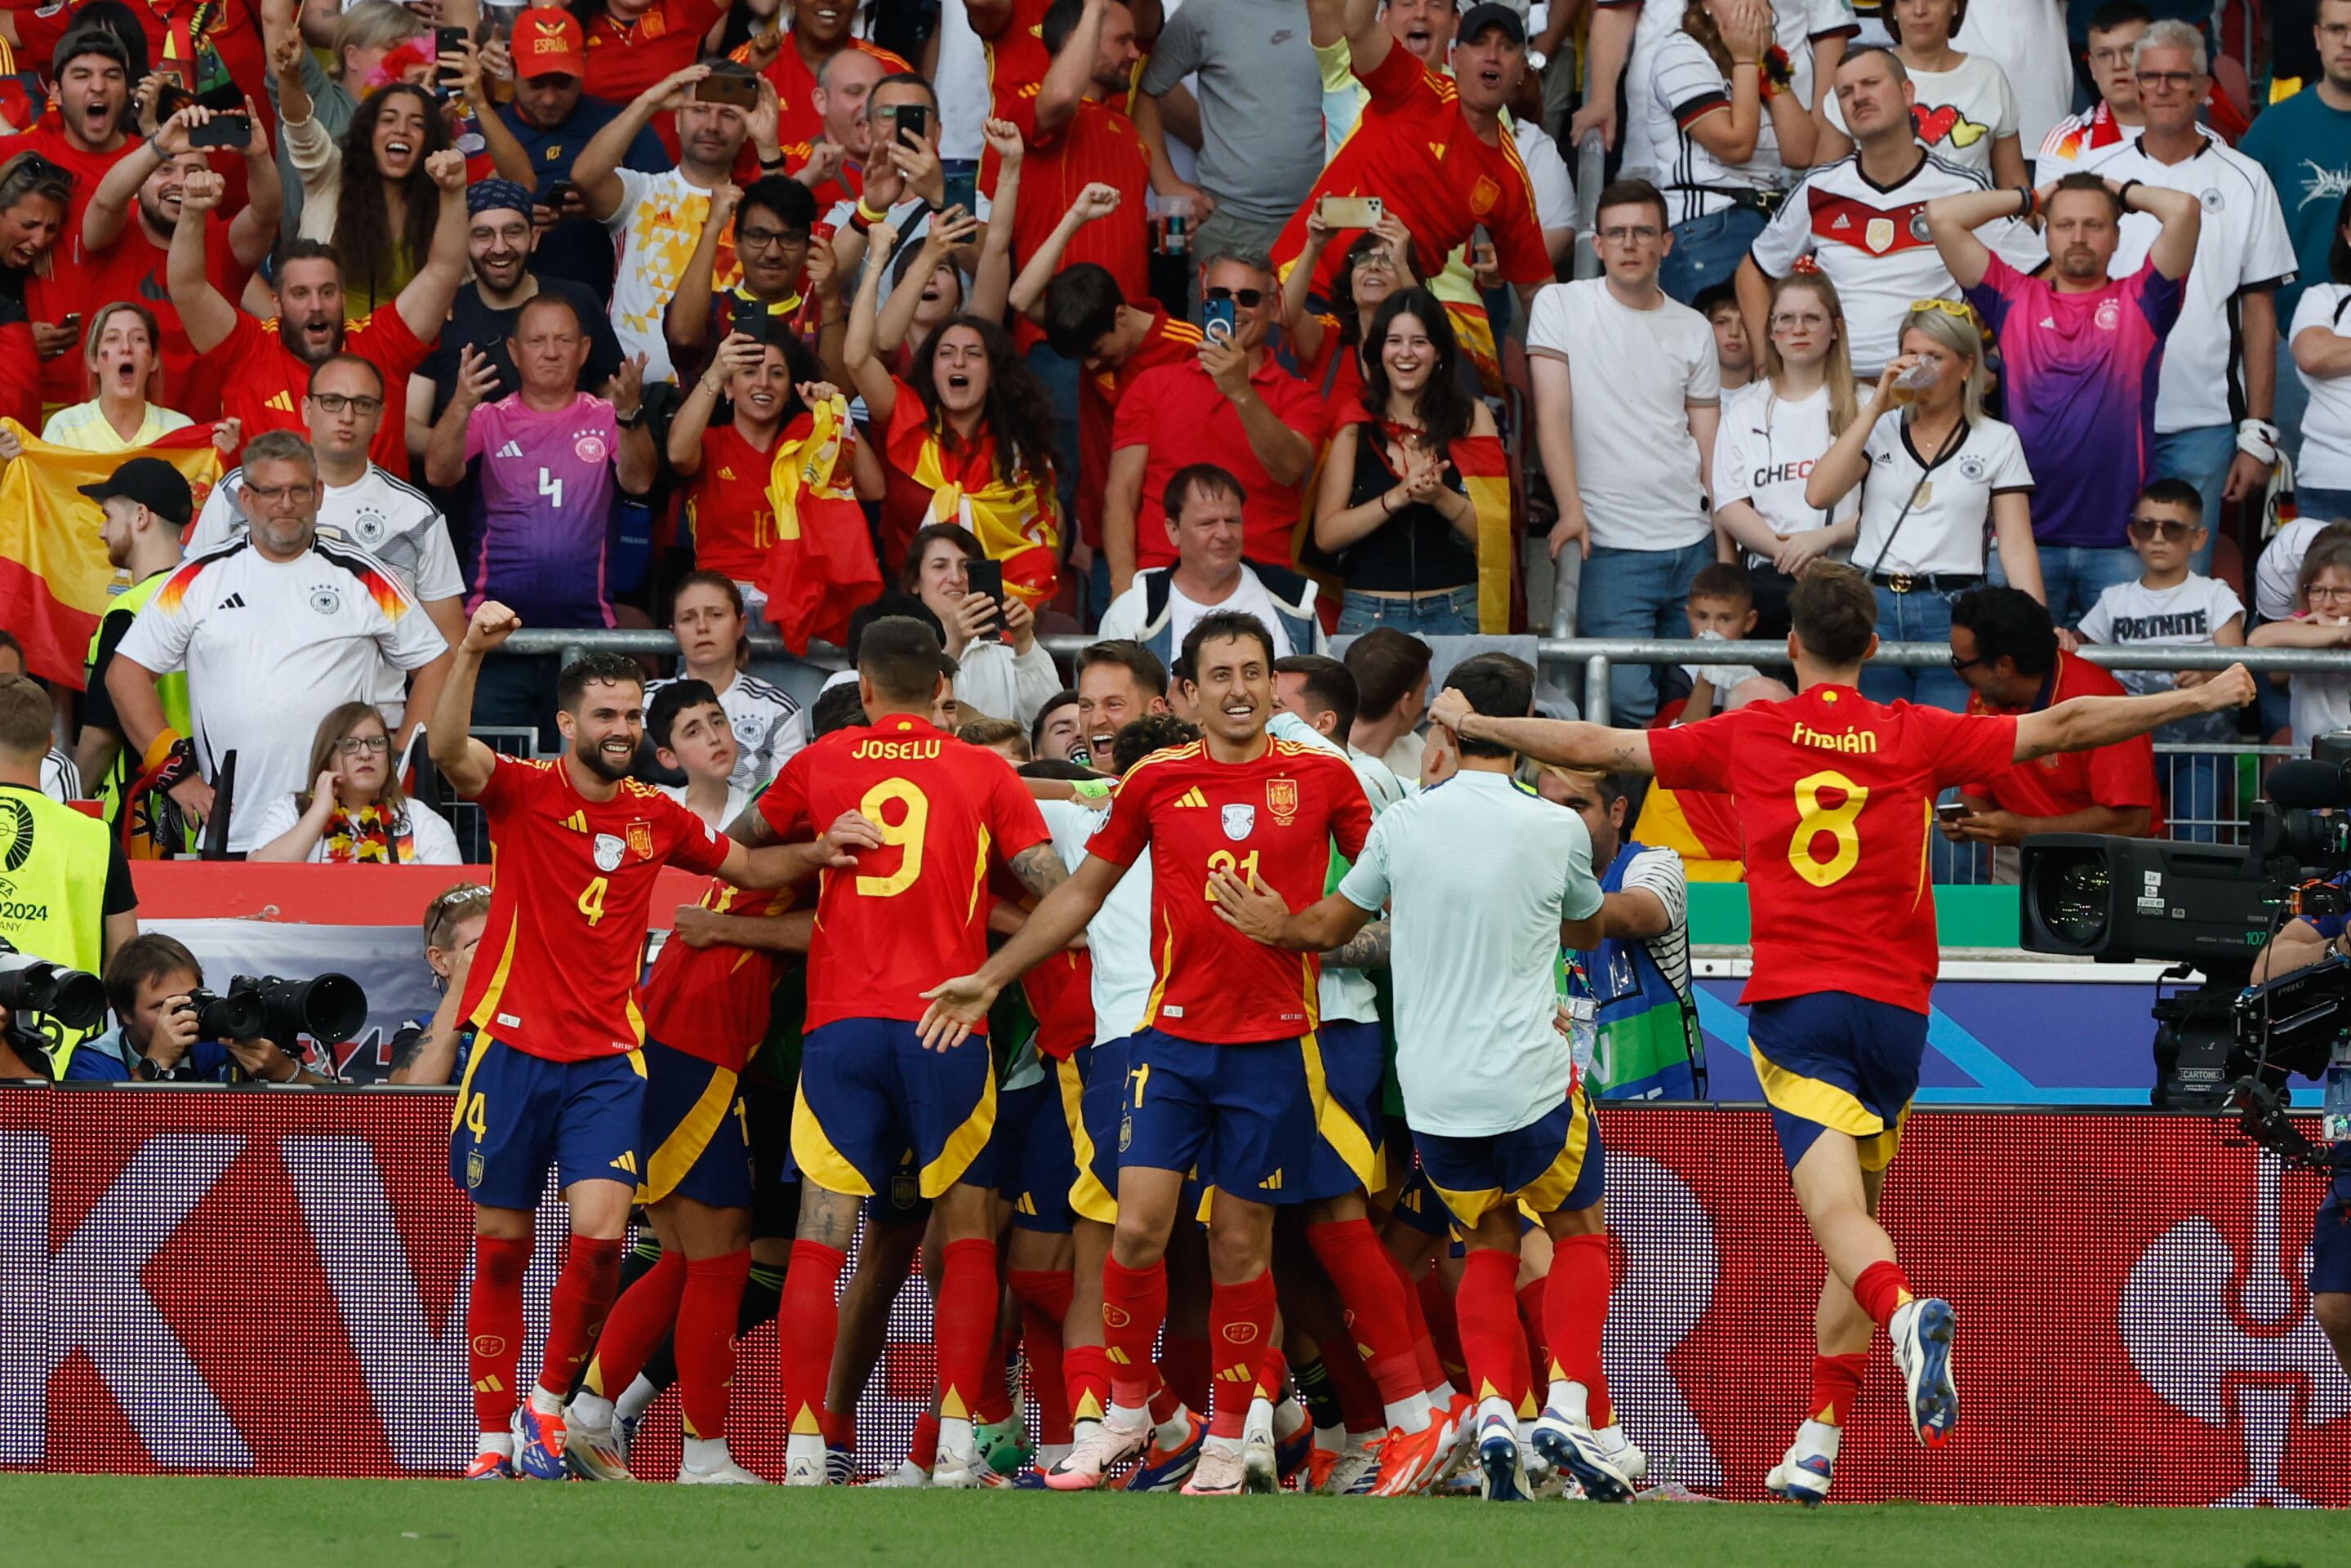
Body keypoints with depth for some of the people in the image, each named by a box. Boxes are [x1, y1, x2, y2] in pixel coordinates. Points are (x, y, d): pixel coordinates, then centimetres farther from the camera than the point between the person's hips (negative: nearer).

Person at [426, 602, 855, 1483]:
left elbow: (748, 867, 23)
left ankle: (550, 1406, 3)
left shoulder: (656, 818, 9)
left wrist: (816, 854, 3)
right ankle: (495, 1439, 12)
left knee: (600, 1234, -16)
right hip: (513, 1049, -2)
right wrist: (472, 652, -38)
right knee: (502, 1249, 3)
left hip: (608, 1061, 2)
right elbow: (449, 752, -23)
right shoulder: (522, 793, -3)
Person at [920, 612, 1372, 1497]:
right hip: (1173, 1033, 1)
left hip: (1272, 1042, -1)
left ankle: (1230, 1441, 13)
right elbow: (1083, 890, 14)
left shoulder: (1321, 778, 1)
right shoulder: (1158, 781, 4)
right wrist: (991, 979, 13)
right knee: (1140, 1229, -7)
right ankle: (1126, 1409, 11)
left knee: (1240, 1246, 3)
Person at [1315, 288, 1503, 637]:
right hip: (1370, 613, 0)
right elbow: (1326, 535, -2)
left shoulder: (1471, 418, 7)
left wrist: (1439, 497, -16)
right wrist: (1396, 498, -14)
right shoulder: (1355, 428, 6)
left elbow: (1496, 529, 0)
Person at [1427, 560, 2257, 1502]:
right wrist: (2203, 701, 16)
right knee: (1857, 1214, 14)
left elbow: (1594, 747, 10)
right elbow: (2061, 728, 7)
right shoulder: (1915, 738, 4)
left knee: (1839, 1214, -15)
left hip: (1792, 1007, -2)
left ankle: (1906, 1315, -48)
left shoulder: (1748, 738, 4)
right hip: (1894, 1004, 2)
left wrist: (1475, 725, 25)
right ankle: (1816, 1448, 14)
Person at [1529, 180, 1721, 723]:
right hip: (1609, 546, -4)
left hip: (1692, 545, 4)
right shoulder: (1561, 305, 1)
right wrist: (1571, 509, -19)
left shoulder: (1692, 329, 11)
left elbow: (1709, 443, 13)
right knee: (1626, 697, -16)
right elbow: (1551, 414, -6)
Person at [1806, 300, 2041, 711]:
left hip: (1953, 615, -2)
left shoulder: (1997, 441, 9)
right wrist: (1876, 407, -3)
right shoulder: (1880, 430, 14)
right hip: (1874, 610, 2)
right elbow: (1818, 494, -2)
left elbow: (2016, 545, 3)